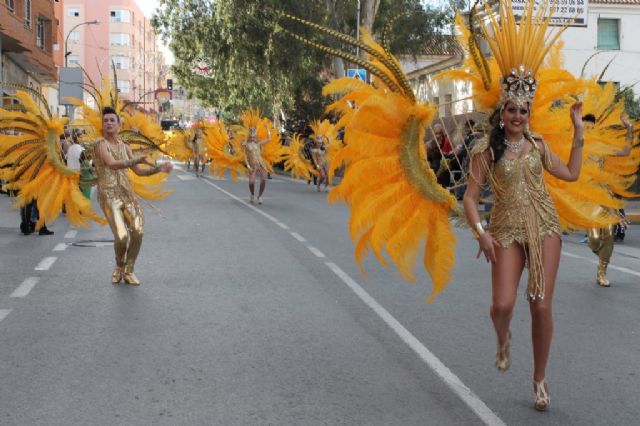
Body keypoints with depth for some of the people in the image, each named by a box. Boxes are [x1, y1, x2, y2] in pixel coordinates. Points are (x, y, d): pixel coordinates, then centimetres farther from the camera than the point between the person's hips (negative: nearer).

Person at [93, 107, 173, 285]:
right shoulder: (101, 144, -5)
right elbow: (112, 164, -24)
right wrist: (140, 159, -30)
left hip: (127, 193, 6)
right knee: (121, 236, -17)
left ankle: (128, 271, 9)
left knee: (138, 232, -11)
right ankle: (119, 267, 15)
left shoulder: (125, 147, 16)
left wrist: (159, 168, 5)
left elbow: (139, 171, 20)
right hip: (109, 195, -6)